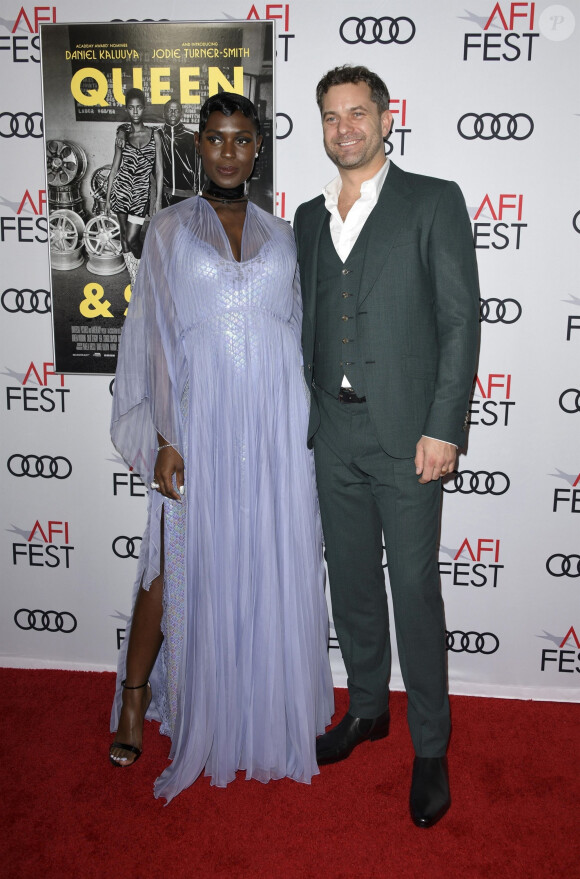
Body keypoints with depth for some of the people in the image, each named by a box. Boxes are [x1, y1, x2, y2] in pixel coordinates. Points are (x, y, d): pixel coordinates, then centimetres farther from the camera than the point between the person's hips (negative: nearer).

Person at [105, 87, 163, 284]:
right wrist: (107, 198, 6)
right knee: (125, 238, 4)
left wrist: (158, 199, -2)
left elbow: (159, 170, 3)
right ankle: (136, 283, 16)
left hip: (141, 192, -2)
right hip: (121, 189, 2)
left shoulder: (154, 135, 4)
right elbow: (114, 168, 8)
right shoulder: (122, 137, 5)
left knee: (131, 239, -8)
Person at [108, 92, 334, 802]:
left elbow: (296, 330, 15)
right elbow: (156, 337, 0)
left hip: (275, 420, 3)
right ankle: (135, 696, 25)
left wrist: (304, 425, 9)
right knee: (179, 564, 3)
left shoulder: (280, 234, 13)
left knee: (269, 563, 8)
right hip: (201, 417, -2)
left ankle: (265, 710, 27)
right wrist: (165, 439, -8)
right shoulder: (170, 230, 5)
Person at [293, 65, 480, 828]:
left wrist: (443, 428, -14)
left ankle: (430, 747, 20)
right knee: (351, 581, 15)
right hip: (333, 431, 5)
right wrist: (306, 413, 11)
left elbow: (461, 319, -7)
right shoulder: (310, 217, 14)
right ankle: (368, 708, 35)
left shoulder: (433, 201, -2)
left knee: (416, 591, 2)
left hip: (405, 432, -5)